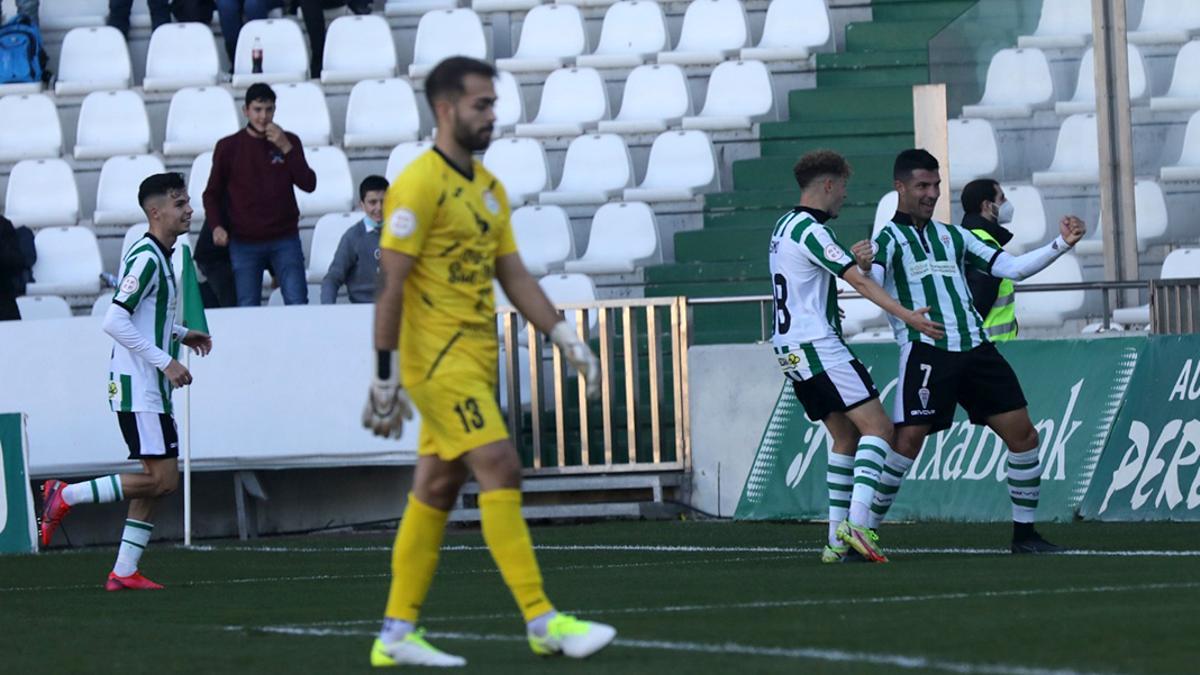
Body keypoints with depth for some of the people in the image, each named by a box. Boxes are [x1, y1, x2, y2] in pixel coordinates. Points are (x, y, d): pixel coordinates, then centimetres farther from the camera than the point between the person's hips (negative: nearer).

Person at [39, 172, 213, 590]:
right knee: (162, 479, -11)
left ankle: (124, 572, 9)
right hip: (137, 387, -10)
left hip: (151, 387, 10)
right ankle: (65, 496, -3)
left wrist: (180, 334, 18)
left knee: (159, 480, 8)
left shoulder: (159, 255, 14)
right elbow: (115, 321, -23)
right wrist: (165, 361, -22)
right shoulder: (146, 258, -16)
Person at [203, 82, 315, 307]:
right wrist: (216, 226, -8)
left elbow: (309, 184, -1)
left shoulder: (289, 142, 7)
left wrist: (286, 149, -10)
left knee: (298, 302, -7)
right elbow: (212, 193, 9)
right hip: (245, 242, -1)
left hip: (285, 238, 1)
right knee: (247, 308, -4)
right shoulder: (228, 147, 3)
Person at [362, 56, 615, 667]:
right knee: (499, 469, -14)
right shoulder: (419, 185, -12)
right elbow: (391, 285, -14)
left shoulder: (488, 189, 14)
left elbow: (514, 276, 18)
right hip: (438, 359, -8)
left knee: (436, 489, 9)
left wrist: (567, 340, 9)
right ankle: (542, 621, -14)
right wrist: (385, 376, -16)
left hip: (474, 363, 8)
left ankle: (397, 634, 13)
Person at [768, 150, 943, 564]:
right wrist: (907, 317, -27)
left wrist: (852, 260, 26)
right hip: (819, 348, -10)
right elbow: (859, 282, -22)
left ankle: (838, 540, 7)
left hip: (791, 351, 10)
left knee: (846, 437, 13)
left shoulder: (785, 226, 16)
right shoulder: (811, 231, -13)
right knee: (877, 427, -13)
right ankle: (856, 522, -28)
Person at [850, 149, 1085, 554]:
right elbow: (873, 284, -18)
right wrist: (863, 267, -43)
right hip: (925, 350, -6)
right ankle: (864, 532, -7)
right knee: (909, 438, -17)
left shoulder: (952, 236, 20)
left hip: (974, 348, 6)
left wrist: (1061, 244, 8)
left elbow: (1012, 268, 20)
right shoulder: (889, 238, 2)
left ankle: (1024, 533, 12)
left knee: (1022, 433, 1)